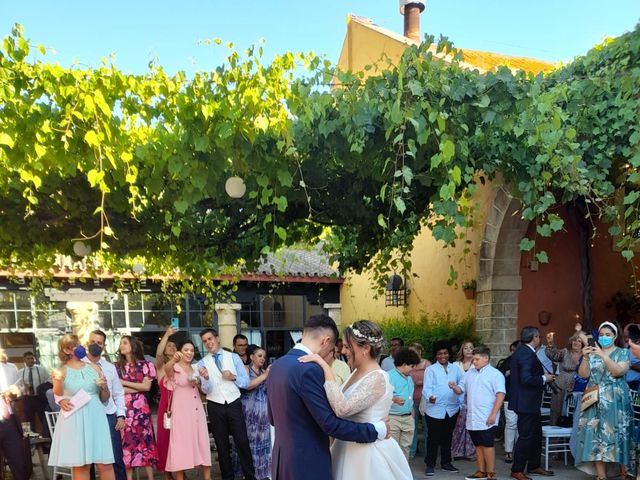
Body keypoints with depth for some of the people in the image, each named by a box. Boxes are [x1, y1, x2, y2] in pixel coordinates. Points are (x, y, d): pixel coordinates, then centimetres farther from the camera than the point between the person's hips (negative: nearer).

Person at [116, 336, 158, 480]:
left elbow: (147, 386, -4)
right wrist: (137, 388, -7)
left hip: (140, 408, -1)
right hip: (123, 408, 1)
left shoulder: (145, 365, 5)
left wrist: (125, 382, -5)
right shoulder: (116, 366, 9)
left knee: (145, 440, 0)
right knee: (126, 441, 0)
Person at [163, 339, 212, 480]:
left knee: (202, 445, 7)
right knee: (182, 447, -2)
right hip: (181, 413, -5)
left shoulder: (196, 368, 13)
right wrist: (173, 359, -52)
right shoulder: (175, 368, -4)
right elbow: (167, 369, -29)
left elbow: (206, 390, 15)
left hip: (197, 412, 5)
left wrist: (206, 378, -8)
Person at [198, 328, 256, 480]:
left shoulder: (234, 357, 2)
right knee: (222, 445, 11)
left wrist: (233, 377, -16)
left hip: (234, 404, -1)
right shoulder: (202, 363, 3)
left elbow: (246, 382, 1)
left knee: (242, 442, 0)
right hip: (215, 407, 1)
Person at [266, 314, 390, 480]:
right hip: (307, 463, -8)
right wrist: (376, 430, -12)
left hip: (282, 459, 8)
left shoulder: (277, 365, 6)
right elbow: (330, 424, -21)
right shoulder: (309, 369, -22)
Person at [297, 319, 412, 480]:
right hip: (349, 449, 8)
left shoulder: (377, 378, -22)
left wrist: (326, 369, -30)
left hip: (367, 454, -8)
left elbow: (342, 408, -33)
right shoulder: (357, 372, 6)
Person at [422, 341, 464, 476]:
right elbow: (427, 388, -12)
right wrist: (430, 397, -33)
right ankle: (430, 465, 11)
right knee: (433, 438, 1)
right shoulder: (430, 370, 0)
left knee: (447, 437, 15)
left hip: (452, 409, 3)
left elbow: (462, 383, -2)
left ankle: (446, 463, 28)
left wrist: (458, 388, -26)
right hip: (434, 409, -3)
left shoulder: (456, 369, 10)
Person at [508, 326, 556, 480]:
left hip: (529, 402, 10)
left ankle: (534, 466, 30)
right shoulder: (527, 353, -20)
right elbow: (526, 379, -28)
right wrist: (544, 379, -14)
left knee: (536, 434, 19)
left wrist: (543, 376, 11)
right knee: (526, 436, -2)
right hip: (526, 402, -10)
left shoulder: (522, 351, 12)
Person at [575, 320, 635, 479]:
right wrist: (585, 357, -11)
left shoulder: (623, 353, 3)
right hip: (595, 401, 3)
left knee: (616, 434, -7)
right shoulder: (593, 353, 11)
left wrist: (604, 356, -22)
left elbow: (619, 371, -14)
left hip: (615, 401, -3)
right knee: (596, 435, -3)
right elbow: (583, 374, 3)